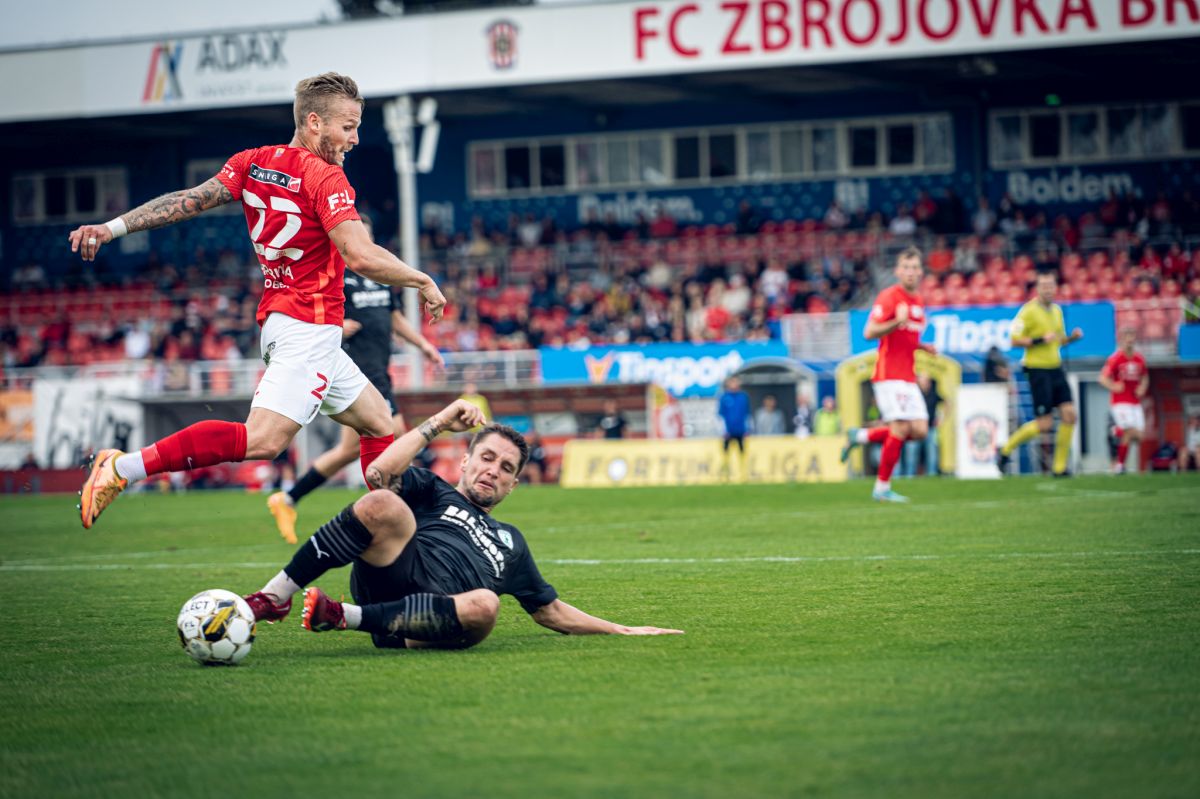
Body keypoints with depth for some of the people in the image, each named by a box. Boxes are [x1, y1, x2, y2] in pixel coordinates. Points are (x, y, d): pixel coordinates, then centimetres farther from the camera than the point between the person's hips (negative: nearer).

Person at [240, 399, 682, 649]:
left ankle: (344, 617, -31)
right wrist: (439, 423, 11)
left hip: (433, 622, 2)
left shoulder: (510, 542, 38)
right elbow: (379, 474, 5)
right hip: (393, 577, -2)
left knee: (484, 605, -36)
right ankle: (273, 597, -27)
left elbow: (551, 610, 43)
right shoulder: (433, 492, 26)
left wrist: (622, 630, 38)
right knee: (383, 505, -30)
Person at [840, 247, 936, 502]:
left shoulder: (918, 301, 17)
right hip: (889, 375, -8)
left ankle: (860, 436, 16)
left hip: (908, 378, 8)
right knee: (901, 428, -13)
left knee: (920, 431, 0)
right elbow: (870, 332, -16)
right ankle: (882, 488, -2)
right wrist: (897, 322, -30)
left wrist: (923, 347, 11)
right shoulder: (889, 297, -9)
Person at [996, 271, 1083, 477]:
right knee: (1044, 424, -8)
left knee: (1070, 415, -3)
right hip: (1038, 369, -7)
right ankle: (1005, 450, 10)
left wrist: (1072, 337, 5)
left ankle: (1060, 467, 5)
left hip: (1056, 369, 7)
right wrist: (1040, 340, -22)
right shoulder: (1029, 311, -10)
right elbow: (1014, 340, -14)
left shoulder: (1056, 310, 13)